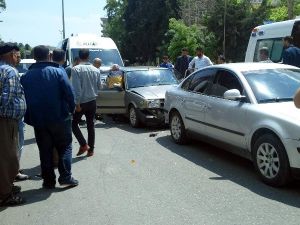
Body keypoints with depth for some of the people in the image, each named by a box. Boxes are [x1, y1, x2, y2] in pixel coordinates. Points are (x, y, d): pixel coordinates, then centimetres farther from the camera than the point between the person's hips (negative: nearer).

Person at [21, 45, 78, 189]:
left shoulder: (26, 76, 4)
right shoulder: (58, 72, -8)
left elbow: (23, 99, 6)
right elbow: (69, 93, -12)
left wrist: (28, 119, 13)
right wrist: (71, 110, 1)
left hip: (38, 121, 3)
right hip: (60, 118, -3)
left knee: (45, 150, 11)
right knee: (65, 147, 10)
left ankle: (48, 180, 14)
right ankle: (65, 177, 6)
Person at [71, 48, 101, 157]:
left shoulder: (76, 69, -14)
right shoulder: (96, 70, 1)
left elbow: (77, 88, -19)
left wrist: (77, 103, -16)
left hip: (81, 102, -4)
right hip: (92, 102, 5)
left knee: (74, 124, 12)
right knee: (90, 126, 12)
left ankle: (84, 145, 0)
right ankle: (91, 150, 15)